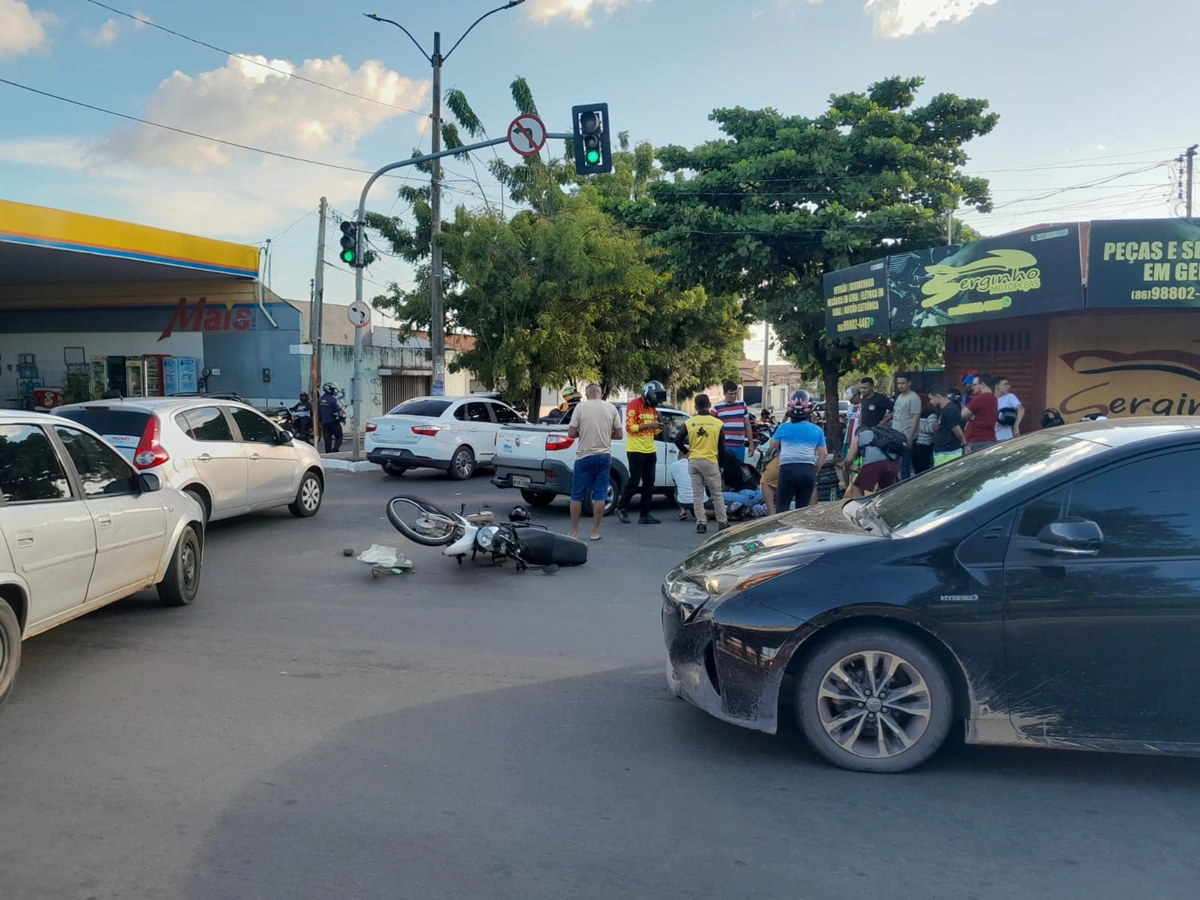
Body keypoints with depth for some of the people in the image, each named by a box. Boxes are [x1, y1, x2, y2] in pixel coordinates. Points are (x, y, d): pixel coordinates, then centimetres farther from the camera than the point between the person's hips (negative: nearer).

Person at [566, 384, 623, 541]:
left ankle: (574, 531, 12)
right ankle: (595, 531, 9)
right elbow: (619, 434, 4)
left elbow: (571, 434, -6)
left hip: (584, 456, -2)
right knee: (600, 495, 7)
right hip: (604, 456, 2)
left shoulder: (580, 407, -4)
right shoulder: (611, 408, 2)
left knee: (577, 495, 8)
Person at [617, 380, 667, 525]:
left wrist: (659, 428, -2)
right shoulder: (634, 405, -10)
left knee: (649, 484, 7)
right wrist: (649, 425, -23)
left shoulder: (651, 407, 15)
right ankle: (621, 508, 14)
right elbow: (630, 427, -17)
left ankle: (645, 515, 11)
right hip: (636, 450, -8)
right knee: (634, 482, -4)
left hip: (650, 451, 8)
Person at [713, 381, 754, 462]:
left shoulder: (742, 405, 11)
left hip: (740, 446, 4)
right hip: (724, 446, -4)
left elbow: (747, 425, 14)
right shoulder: (716, 408, -1)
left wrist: (751, 443, 9)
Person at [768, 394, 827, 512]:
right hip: (808, 470, 2)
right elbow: (823, 454, 7)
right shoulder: (817, 430, 9)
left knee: (782, 506, 4)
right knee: (803, 507, 12)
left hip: (788, 469, -2)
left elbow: (772, 445, 22)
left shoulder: (784, 427, 5)